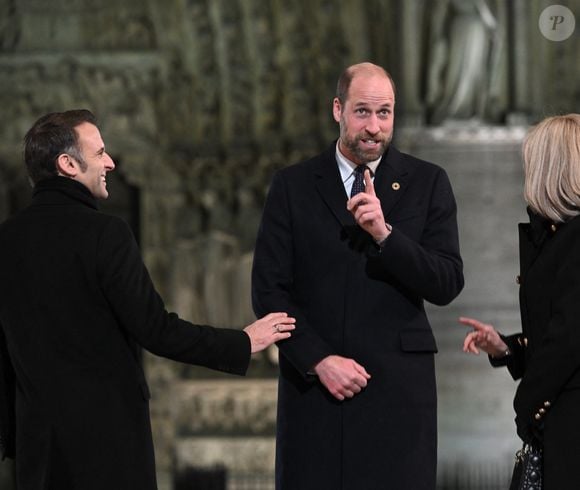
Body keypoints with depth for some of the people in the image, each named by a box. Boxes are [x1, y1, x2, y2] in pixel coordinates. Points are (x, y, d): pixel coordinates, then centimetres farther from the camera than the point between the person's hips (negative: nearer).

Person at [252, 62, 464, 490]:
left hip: (398, 389, 0)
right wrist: (319, 360, -8)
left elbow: (448, 285, -1)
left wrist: (385, 234, -15)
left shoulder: (428, 183, 6)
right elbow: (269, 290, 3)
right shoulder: (293, 186, 6)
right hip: (312, 384, 1)